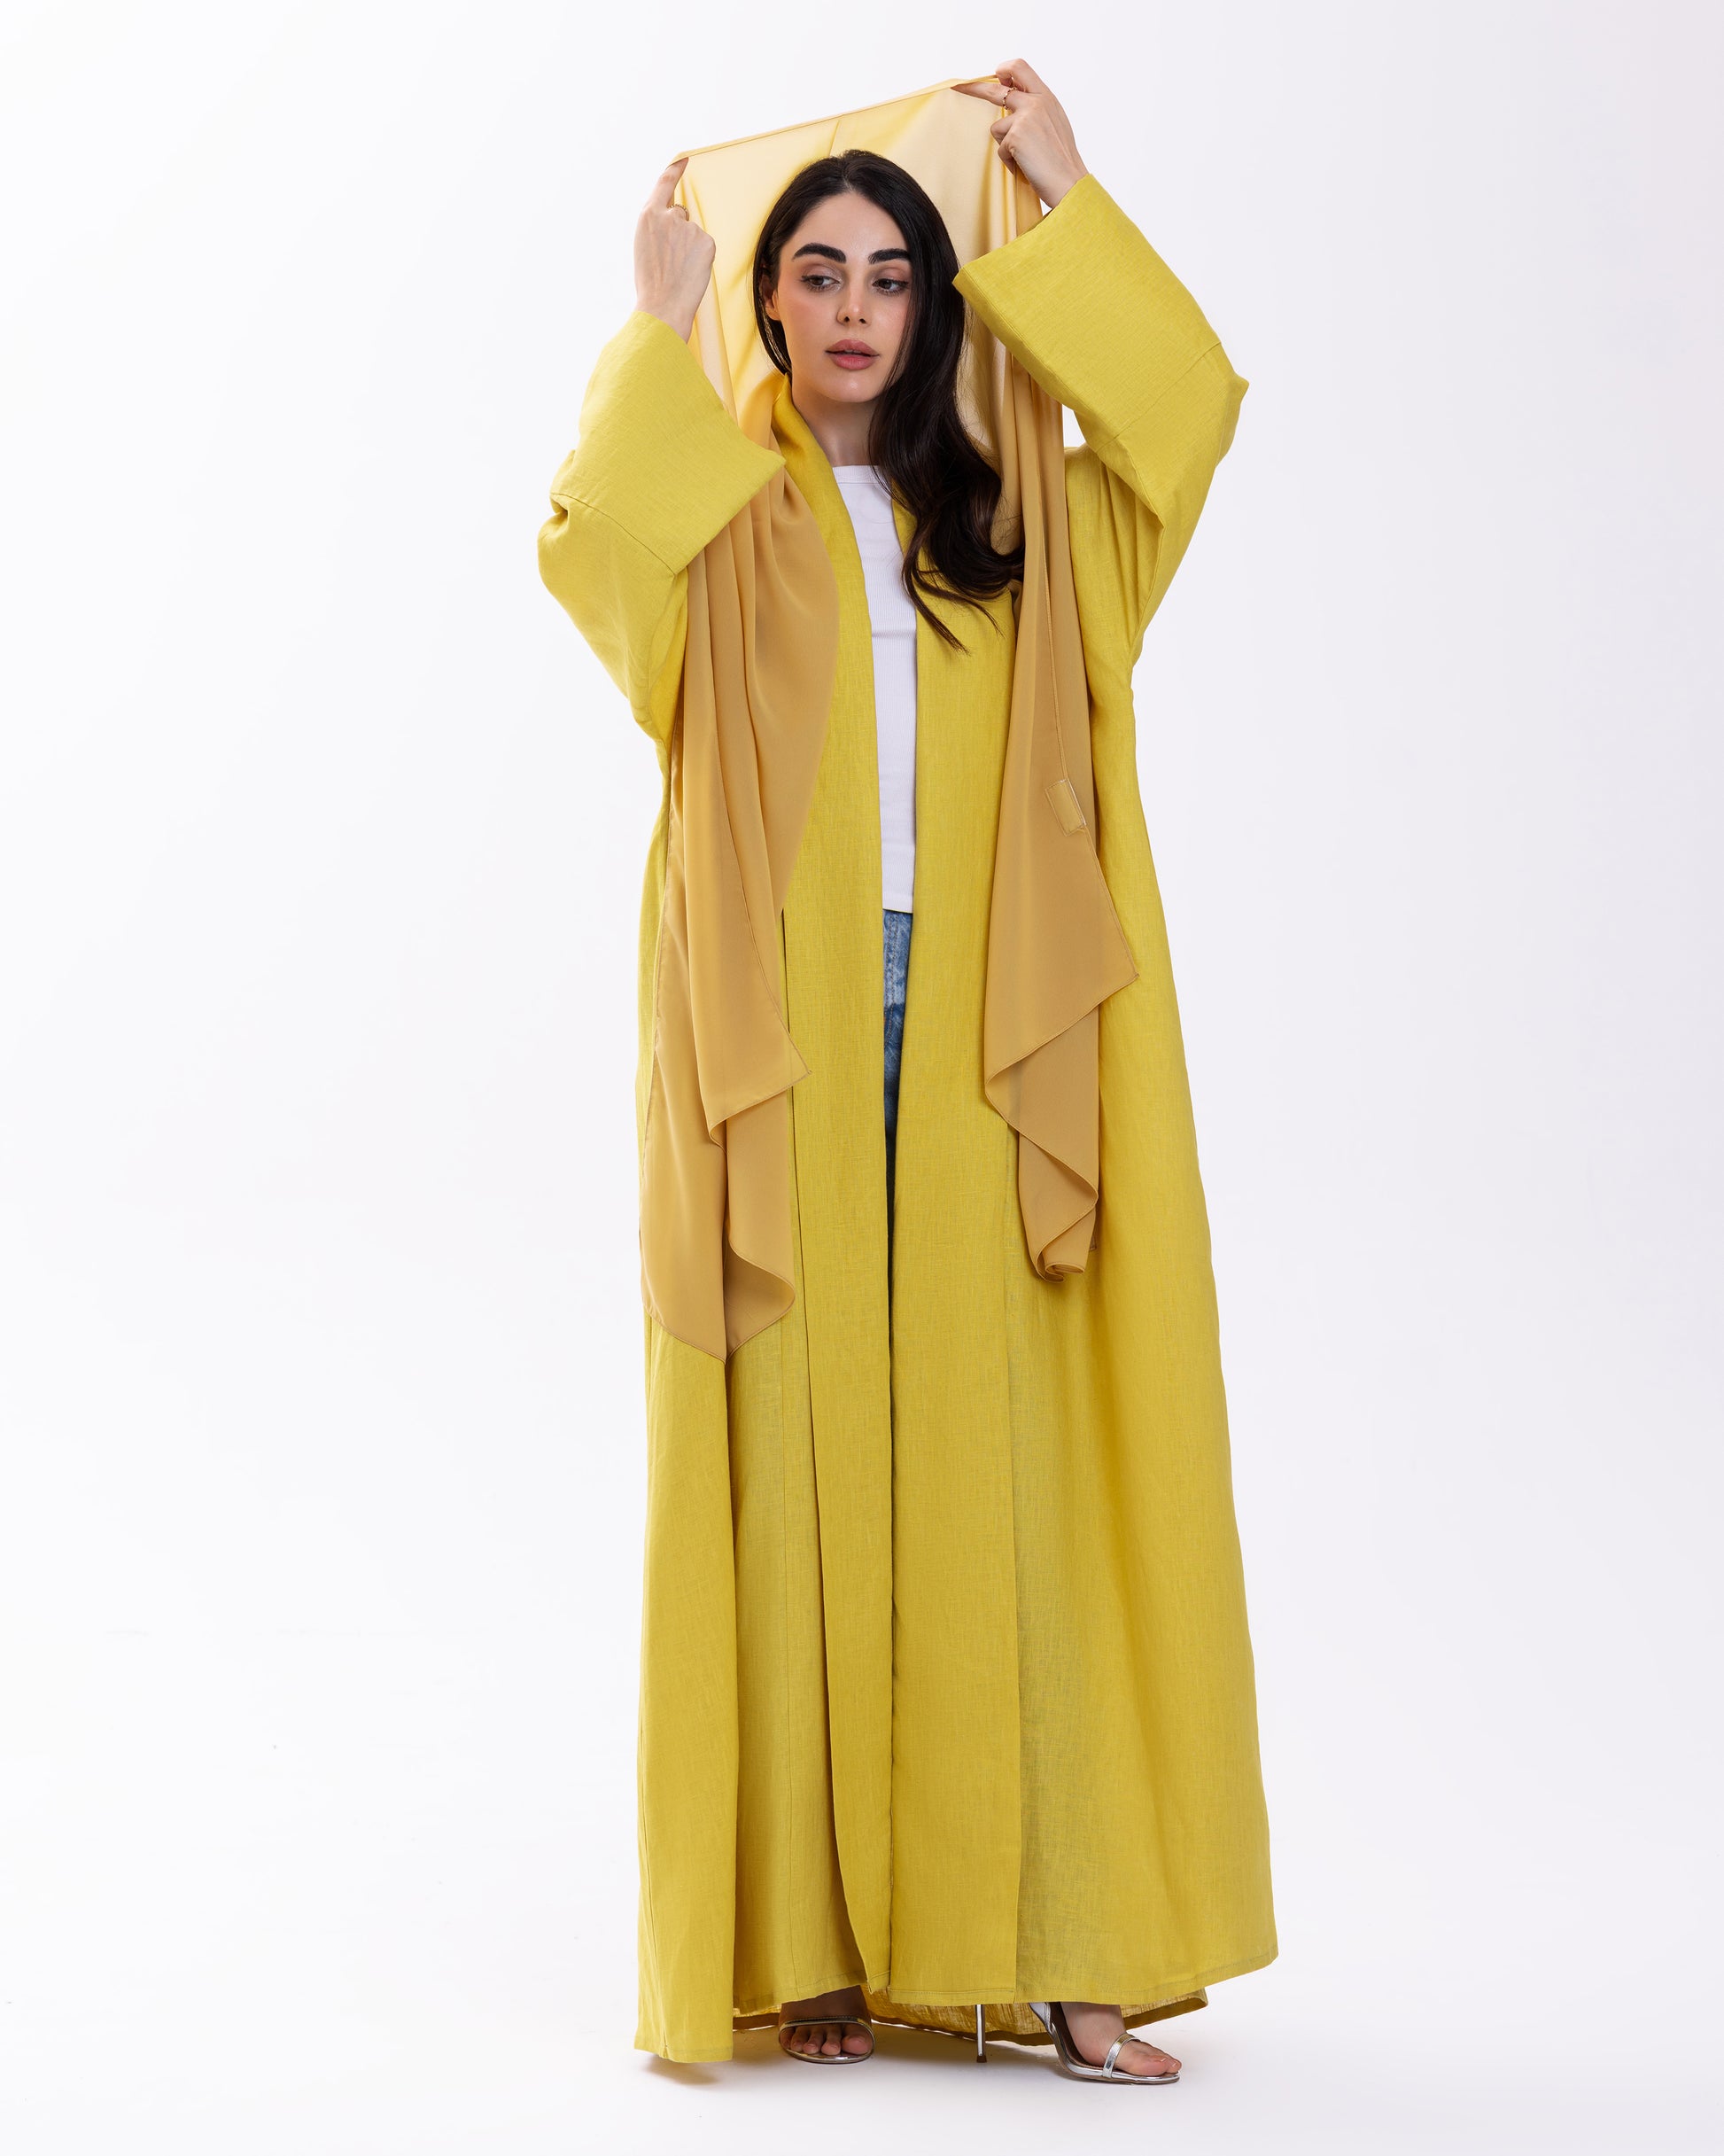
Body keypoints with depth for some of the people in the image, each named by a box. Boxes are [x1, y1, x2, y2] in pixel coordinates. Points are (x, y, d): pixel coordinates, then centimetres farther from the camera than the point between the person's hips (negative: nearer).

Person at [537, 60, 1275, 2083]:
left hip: (982, 1041, 2)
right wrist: (658, 324, -2)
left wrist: (1065, 201, 7)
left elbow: (1189, 407, 2)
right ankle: (810, 1942, 2)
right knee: (795, 1463, -3)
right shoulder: (716, 515, 11)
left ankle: (1041, 1943, 0)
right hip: (779, 1038, -1)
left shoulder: (1022, 524, 17)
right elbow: (588, 548, -12)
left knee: (1001, 1460, -3)